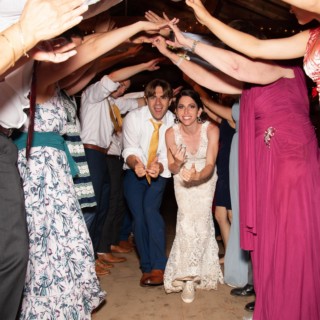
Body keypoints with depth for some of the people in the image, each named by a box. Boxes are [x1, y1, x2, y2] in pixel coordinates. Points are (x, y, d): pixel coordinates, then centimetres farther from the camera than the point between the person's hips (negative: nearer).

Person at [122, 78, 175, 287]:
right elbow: (130, 151, -19)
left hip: (159, 174, 0)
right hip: (135, 172, 0)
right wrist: (136, 164, -42)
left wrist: (159, 166, -37)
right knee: (139, 216, -9)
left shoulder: (173, 123, -15)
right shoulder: (133, 118, -16)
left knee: (151, 209, -22)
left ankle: (159, 267, -15)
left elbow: (168, 157, -15)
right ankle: (147, 268, 7)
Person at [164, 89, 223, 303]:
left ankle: (191, 276, 7)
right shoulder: (171, 133, -20)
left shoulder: (211, 130, -25)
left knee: (201, 220, -14)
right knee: (186, 221, -15)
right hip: (183, 179, 1)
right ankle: (189, 277, -2)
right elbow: (172, 169, -10)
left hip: (205, 178, 0)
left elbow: (210, 165, -30)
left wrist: (197, 176, -50)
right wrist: (178, 163, -33)